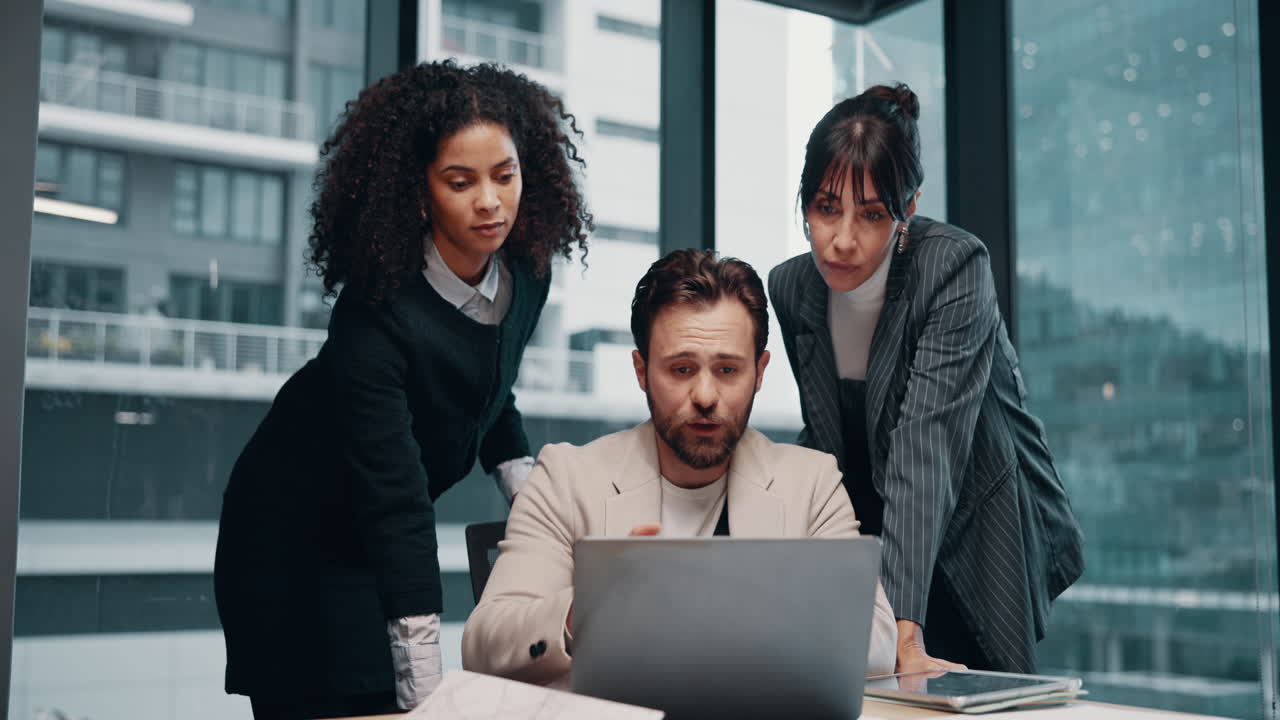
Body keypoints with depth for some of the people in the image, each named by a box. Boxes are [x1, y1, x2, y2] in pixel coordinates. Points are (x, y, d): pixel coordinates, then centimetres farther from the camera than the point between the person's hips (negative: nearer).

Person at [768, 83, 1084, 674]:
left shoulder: (954, 267, -22)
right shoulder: (791, 287, -6)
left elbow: (926, 446, -33)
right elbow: (821, 436, 6)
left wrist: (902, 631, -40)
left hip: (976, 543, -4)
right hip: (868, 547, 4)